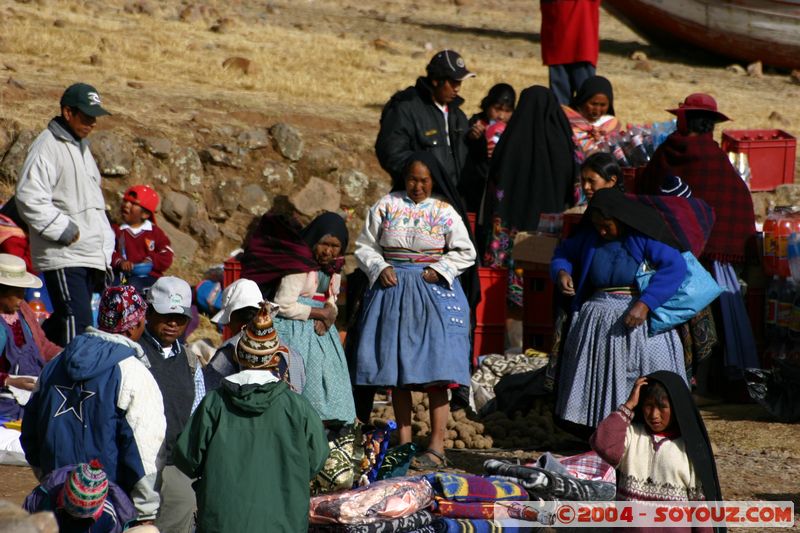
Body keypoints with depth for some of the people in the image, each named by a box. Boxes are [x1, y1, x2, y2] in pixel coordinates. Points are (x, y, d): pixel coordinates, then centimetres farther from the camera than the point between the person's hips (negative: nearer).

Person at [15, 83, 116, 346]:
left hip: (92, 256, 9)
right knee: (78, 324, -17)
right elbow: (29, 198, -19)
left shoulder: (81, 147, 21)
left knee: (62, 323, 12)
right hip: (64, 257, -9)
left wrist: (106, 244, 19)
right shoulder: (47, 147, -10)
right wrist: (66, 231, -16)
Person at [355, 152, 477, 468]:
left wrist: (439, 269, -8)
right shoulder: (386, 206, 6)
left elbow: (465, 252, 5)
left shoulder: (444, 212, 3)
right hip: (392, 290, 2)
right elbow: (365, 246, 9)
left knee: (436, 370, -8)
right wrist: (380, 268, -7)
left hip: (434, 291, -2)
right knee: (396, 369, 3)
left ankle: (437, 446, -9)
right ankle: (404, 444, 10)